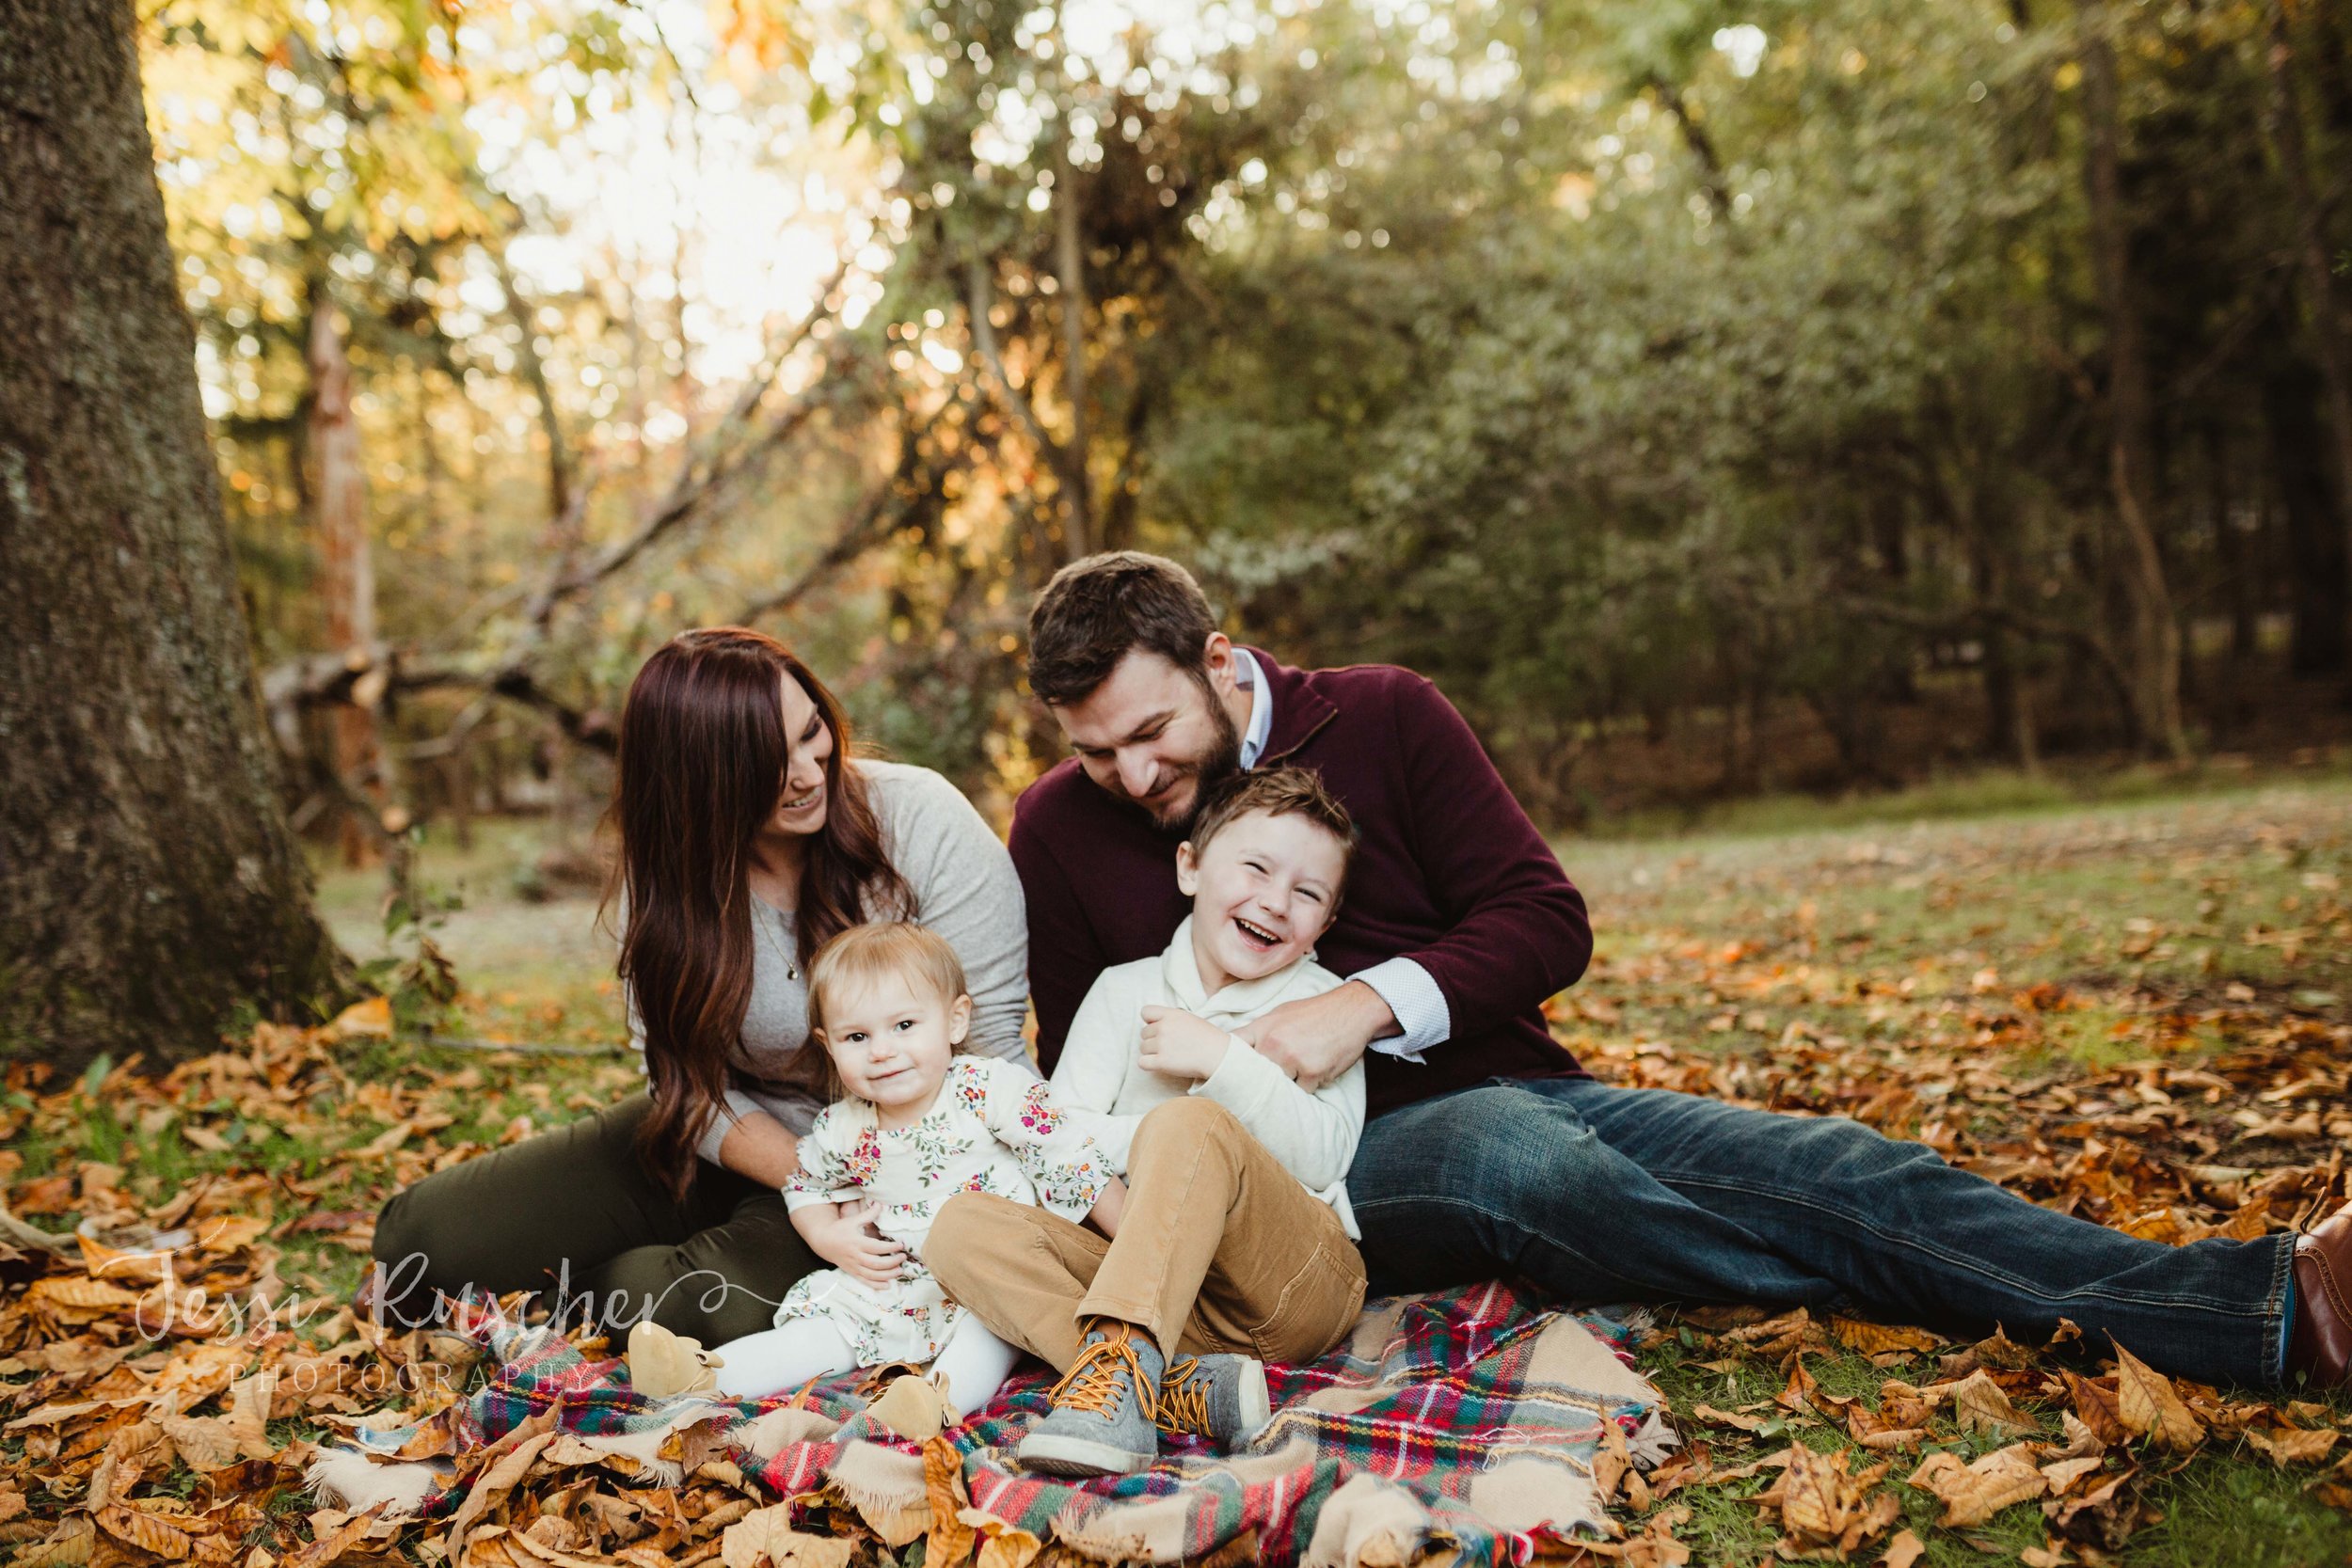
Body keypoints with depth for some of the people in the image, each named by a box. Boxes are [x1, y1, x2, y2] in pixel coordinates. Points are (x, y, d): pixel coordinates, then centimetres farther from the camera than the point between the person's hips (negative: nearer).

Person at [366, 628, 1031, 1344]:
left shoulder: (920, 820, -20)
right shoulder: (665, 876, -10)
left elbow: (993, 1033, -16)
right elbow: (688, 1083, -8)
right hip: (738, 1143, 3)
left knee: (731, 1305, -32)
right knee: (426, 1230, -10)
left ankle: (568, 1284, 2)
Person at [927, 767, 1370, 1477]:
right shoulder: (1124, 991, 15)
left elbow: (1323, 1157, -6)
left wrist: (1226, 1062, -14)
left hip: (1300, 1285, -3)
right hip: (1168, 1284, 4)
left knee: (1191, 1126, -31)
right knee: (964, 1227, -19)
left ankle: (1118, 1359, -44)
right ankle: (1185, 1389, -36)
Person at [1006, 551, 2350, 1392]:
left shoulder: (1380, 716, 2)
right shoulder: (1060, 829, 3)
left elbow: (1546, 921, -2)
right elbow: (1077, 1067, 14)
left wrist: (1369, 1004, -18)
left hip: (1505, 1079, 4)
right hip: (1330, 1154, -3)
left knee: (1837, 1166, -20)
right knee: (1515, 1161, -37)